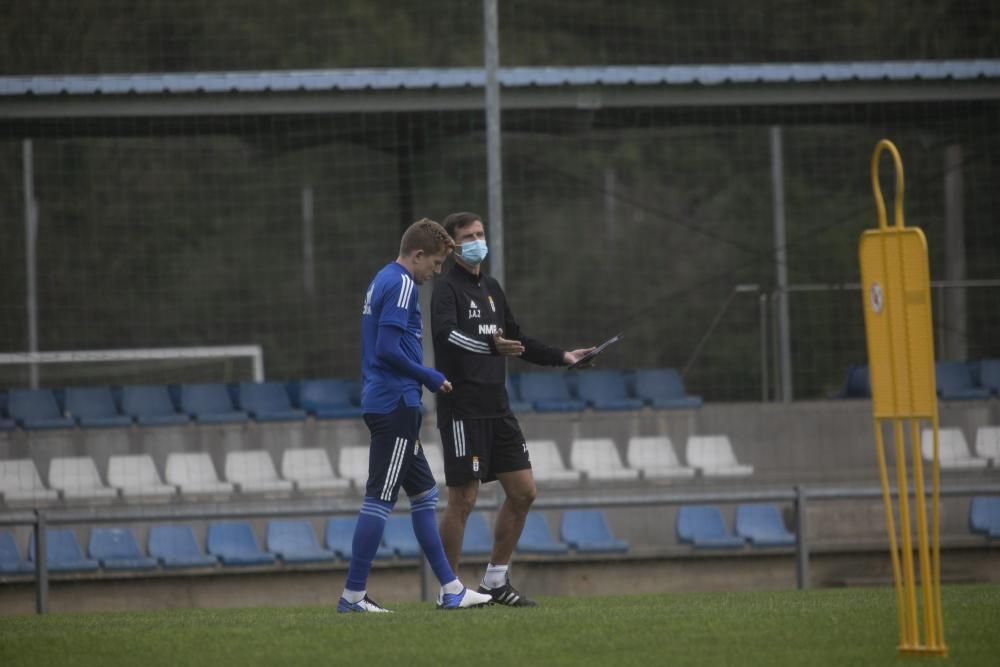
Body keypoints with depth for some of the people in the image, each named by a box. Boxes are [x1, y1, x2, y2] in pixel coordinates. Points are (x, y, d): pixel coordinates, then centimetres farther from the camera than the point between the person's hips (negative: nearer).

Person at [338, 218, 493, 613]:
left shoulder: (384, 281, 17)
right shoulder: (401, 285, -13)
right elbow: (388, 350, -21)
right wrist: (431, 379, -10)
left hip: (381, 403, 11)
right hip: (396, 405, -11)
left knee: (424, 494, 14)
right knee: (379, 500, -8)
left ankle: (449, 589, 18)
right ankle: (353, 595, -6)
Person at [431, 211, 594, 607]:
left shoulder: (491, 289, 16)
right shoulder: (448, 289, -9)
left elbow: (516, 340, 29)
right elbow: (446, 333, -30)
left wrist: (562, 357, 27)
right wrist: (492, 345, -45)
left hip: (497, 408, 8)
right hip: (462, 409, -8)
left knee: (523, 492, 7)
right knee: (463, 500, -7)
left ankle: (495, 582, 17)